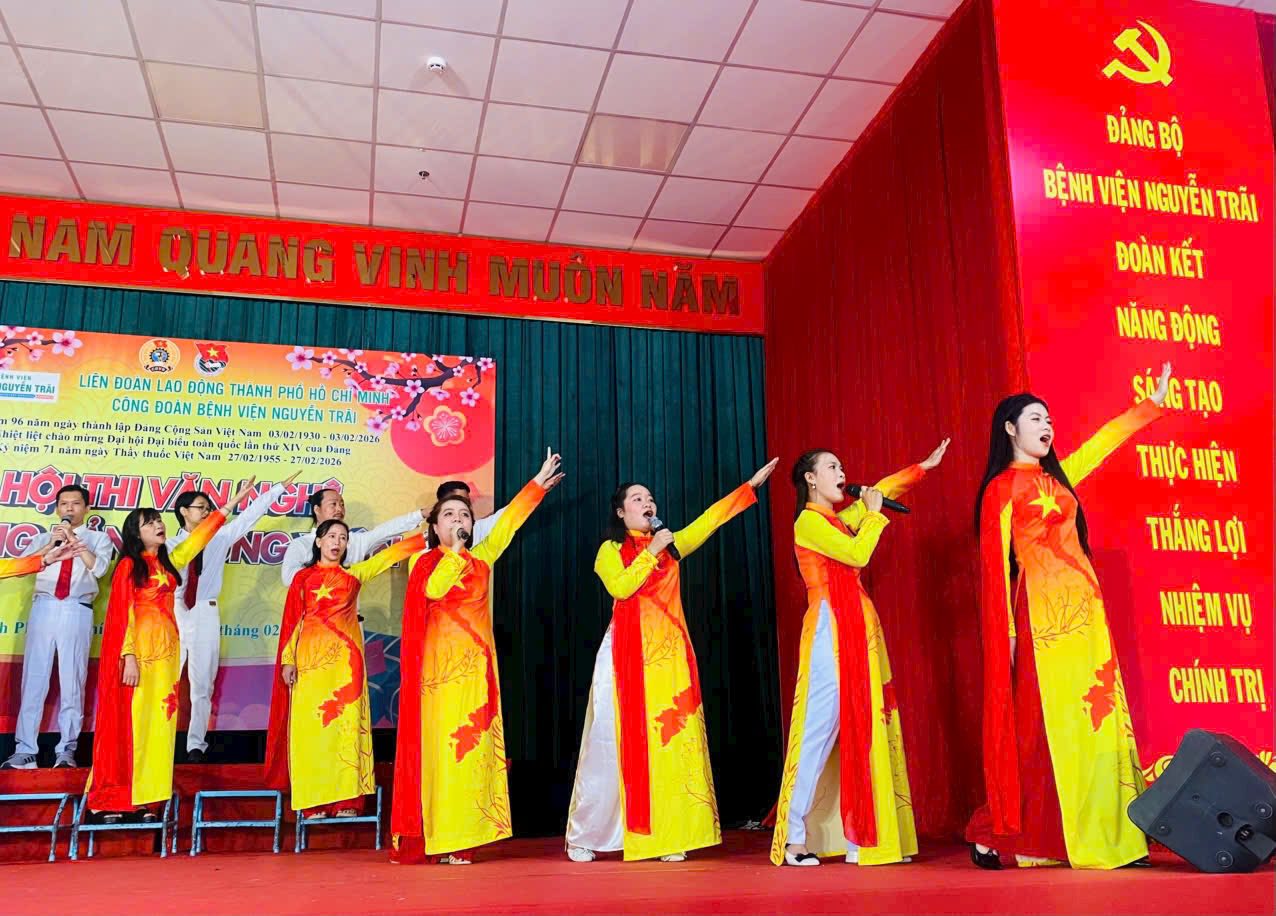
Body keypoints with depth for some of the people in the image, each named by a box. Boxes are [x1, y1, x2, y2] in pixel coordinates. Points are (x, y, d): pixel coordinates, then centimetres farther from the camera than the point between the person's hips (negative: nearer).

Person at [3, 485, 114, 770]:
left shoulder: (98, 538, 14)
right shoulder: (44, 538, 19)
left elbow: (99, 568, -4)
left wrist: (74, 540, -9)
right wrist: (52, 542, -6)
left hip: (77, 612, -2)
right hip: (44, 608, 2)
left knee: (73, 681, -1)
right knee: (34, 679, -1)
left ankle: (66, 750, 5)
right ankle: (24, 750, 2)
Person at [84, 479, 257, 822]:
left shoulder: (168, 561, 13)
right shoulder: (128, 566, -4)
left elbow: (200, 535, 21)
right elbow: (123, 615, -9)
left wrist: (232, 502, 24)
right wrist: (129, 658, -17)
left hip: (166, 649, 6)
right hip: (138, 650, -6)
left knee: (158, 721, 4)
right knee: (130, 721, -5)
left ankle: (143, 798, 8)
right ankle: (112, 800, 0)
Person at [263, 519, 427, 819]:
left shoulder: (353, 575, 12)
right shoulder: (303, 578, 9)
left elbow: (390, 554, 8)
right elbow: (291, 621, 6)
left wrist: (426, 536, 3)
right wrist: (287, 659, -2)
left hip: (345, 660, 1)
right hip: (310, 659, -1)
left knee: (345, 724, -3)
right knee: (310, 726, -2)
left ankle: (346, 799, 0)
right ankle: (313, 800, 4)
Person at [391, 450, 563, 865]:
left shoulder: (481, 559, 17)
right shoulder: (424, 561, 5)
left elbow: (507, 523, 16)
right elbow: (434, 589, -16)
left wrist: (538, 484, 16)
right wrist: (453, 549, -9)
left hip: (478, 664, 4)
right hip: (441, 662, -4)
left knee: (474, 745, -1)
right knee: (442, 743, -8)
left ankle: (461, 838, 1)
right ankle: (433, 838, -6)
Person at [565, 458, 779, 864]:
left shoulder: (671, 546, 15)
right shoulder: (610, 550, 3)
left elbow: (710, 519, 11)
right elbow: (620, 587, -15)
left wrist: (750, 485, 8)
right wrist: (651, 552, -11)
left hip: (670, 654, 4)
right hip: (628, 654, -4)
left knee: (673, 739, -3)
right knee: (615, 742, -1)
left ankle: (668, 836, 2)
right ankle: (582, 837, 10)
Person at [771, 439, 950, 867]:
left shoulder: (837, 519, 17)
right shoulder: (808, 521, -7)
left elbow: (880, 491, 29)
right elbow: (858, 553, -17)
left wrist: (922, 467, 26)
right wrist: (874, 512, -4)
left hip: (858, 633, 9)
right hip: (830, 632, -9)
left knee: (862, 733, 6)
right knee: (820, 731, -8)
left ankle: (861, 837, 9)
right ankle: (793, 839, -2)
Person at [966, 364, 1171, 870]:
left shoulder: (1056, 477, 17)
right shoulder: (1002, 489, -4)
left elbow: (1105, 440, 28)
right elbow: (996, 562, -8)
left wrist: (1153, 403, 33)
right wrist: (1007, 629, -12)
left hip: (1084, 608, 8)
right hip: (1045, 611, -7)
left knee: (1096, 718, 4)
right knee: (1050, 721, -9)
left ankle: (1107, 834, 7)